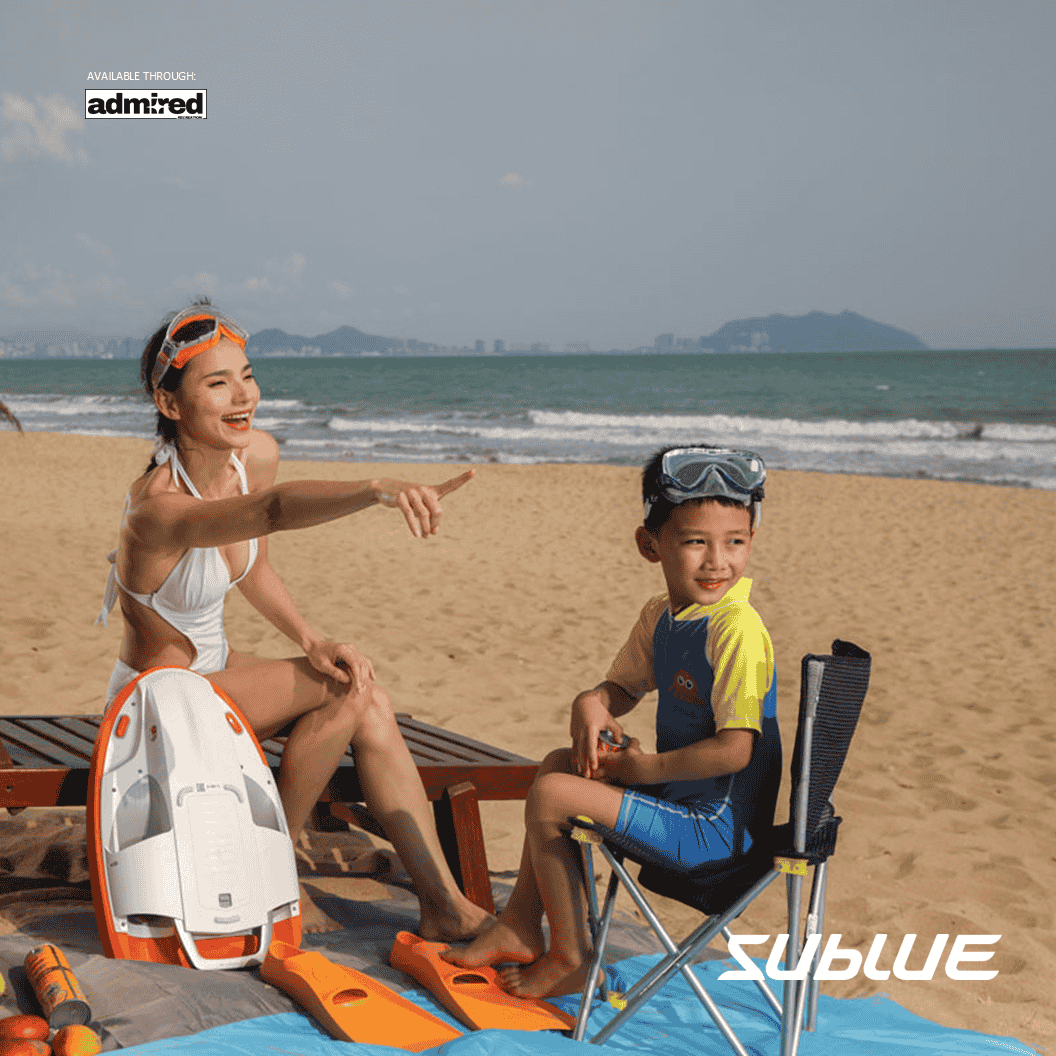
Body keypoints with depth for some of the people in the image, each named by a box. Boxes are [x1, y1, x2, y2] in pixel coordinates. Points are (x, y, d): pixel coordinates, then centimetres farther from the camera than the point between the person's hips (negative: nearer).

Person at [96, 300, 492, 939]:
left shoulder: (258, 455, -8)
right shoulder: (158, 508, -32)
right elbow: (273, 510, -53)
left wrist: (310, 640, -6)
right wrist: (377, 491, -70)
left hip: (217, 668, 7)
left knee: (369, 701, -14)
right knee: (349, 690, -22)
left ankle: (444, 904, -11)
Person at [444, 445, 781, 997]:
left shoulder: (736, 630, -23)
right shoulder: (661, 616, 5)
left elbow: (734, 749, -27)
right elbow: (622, 685, 19)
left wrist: (646, 768, -16)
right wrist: (591, 705, -4)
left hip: (714, 828, -10)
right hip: (680, 799, 10)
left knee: (550, 797, -13)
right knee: (560, 763, 21)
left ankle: (570, 957, 4)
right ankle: (518, 925, 26)